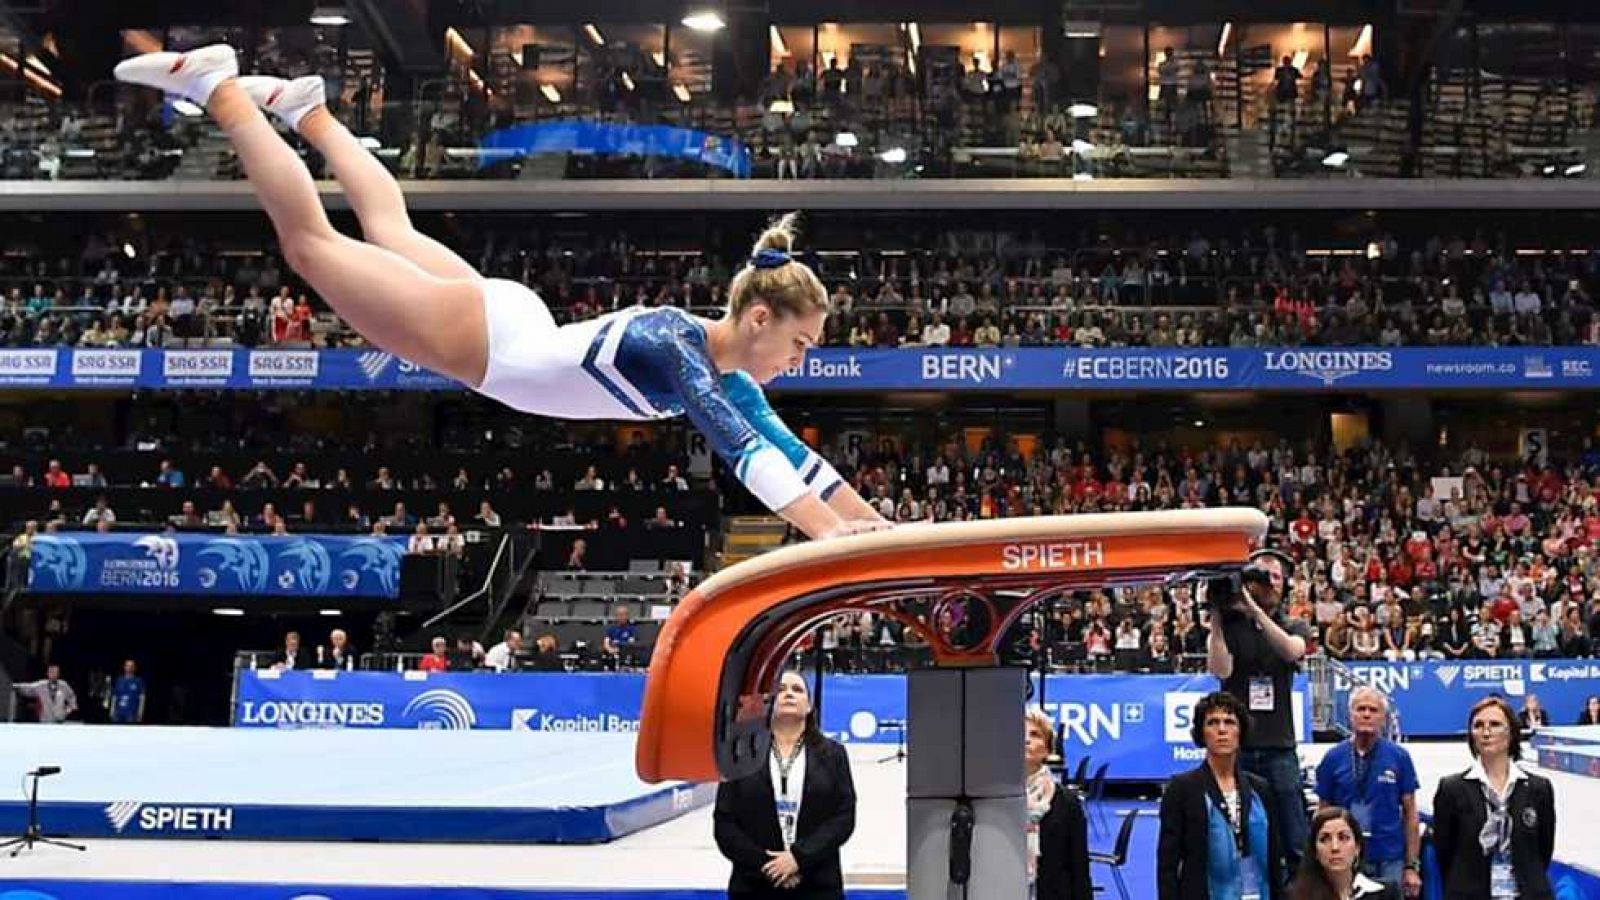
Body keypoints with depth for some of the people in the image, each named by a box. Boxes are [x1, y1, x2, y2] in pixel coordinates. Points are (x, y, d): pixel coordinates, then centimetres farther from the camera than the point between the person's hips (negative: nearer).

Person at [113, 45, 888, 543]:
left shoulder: (725, 370, -6)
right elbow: (742, 448, -44)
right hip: (477, 337, -7)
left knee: (389, 233, 29)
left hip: (510, 334, 7)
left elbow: (786, 446, 0)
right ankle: (219, 87, 17)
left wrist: (869, 520, -6)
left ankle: (308, 109, 46)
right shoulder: (676, 348, -31)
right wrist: (828, 530, -52)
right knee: (311, 243, 6)